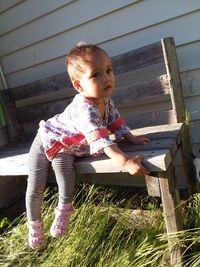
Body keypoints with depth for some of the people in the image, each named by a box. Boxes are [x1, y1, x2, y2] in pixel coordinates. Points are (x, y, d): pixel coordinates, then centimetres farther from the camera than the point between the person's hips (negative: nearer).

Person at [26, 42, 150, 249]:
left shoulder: (105, 100, -12)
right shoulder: (84, 109, -40)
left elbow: (116, 122, 5)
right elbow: (100, 140, -47)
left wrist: (132, 139, 1)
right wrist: (125, 162, -52)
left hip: (66, 147, 5)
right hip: (47, 141, -5)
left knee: (67, 183, -19)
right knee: (35, 188, -2)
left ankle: (63, 212, 11)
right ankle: (34, 226, 24)